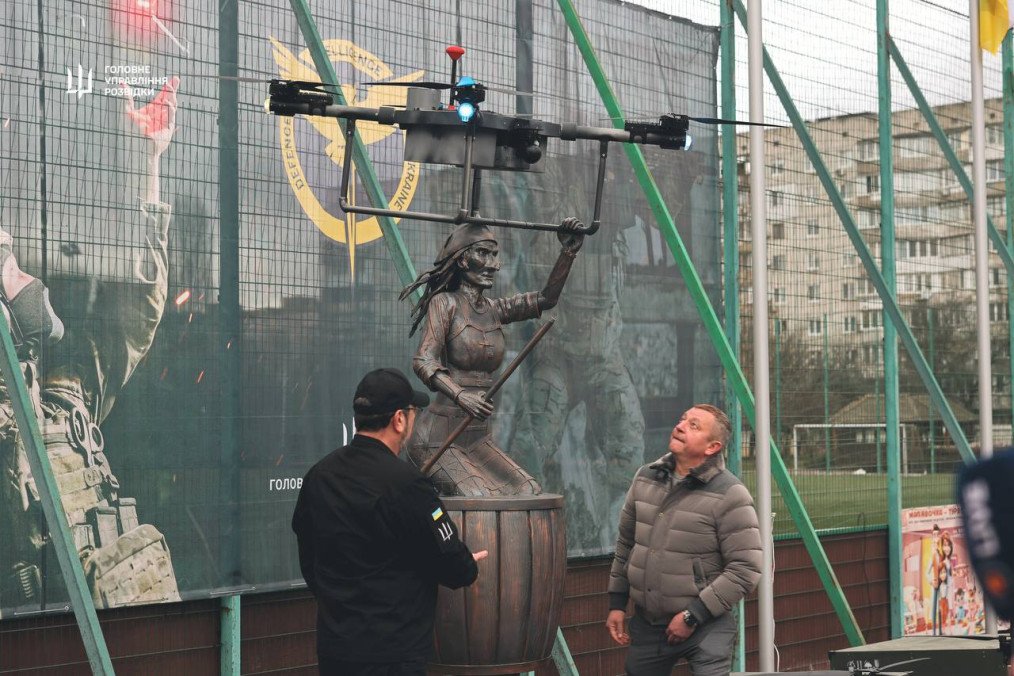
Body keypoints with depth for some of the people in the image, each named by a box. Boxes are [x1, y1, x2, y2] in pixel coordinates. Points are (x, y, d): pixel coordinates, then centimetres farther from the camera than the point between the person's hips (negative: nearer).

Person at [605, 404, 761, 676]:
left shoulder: (730, 496, -13)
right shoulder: (645, 479, 6)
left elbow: (745, 570, -15)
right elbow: (625, 544, 16)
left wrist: (693, 616, -16)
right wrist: (616, 604, 14)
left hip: (705, 627, -5)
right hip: (645, 623, 6)